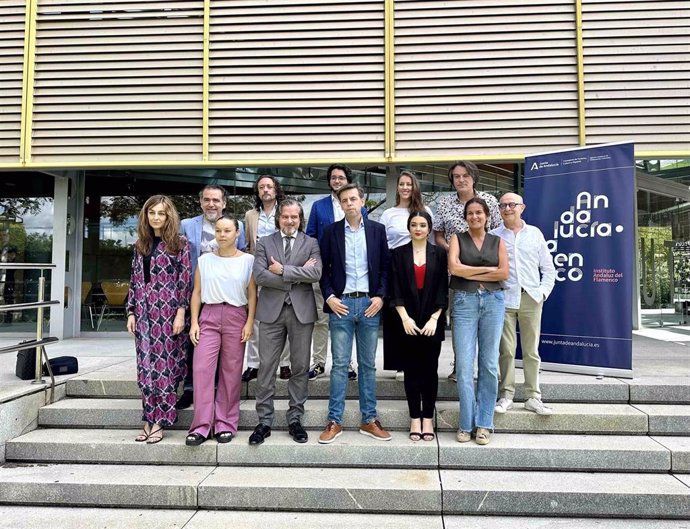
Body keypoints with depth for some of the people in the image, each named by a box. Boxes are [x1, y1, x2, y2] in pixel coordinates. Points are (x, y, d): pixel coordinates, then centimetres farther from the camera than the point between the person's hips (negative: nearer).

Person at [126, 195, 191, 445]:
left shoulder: (179, 243, -1)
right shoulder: (140, 245, 14)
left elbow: (185, 279, -6)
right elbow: (135, 281, 15)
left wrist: (181, 313, -12)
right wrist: (131, 313, 9)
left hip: (168, 311, -5)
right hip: (144, 312, 5)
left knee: (165, 365, -1)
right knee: (146, 366, 6)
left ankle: (159, 422, 8)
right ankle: (149, 420, 16)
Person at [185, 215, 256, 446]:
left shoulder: (248, 260, 3)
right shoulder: (205, 260, 9)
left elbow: (252, 294, 1)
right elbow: (197, 292, 9)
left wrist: (249, 322, -6)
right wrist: (194, 322, 2)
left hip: (236, 316, -1)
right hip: (209, 316, 2)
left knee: (231, 372, 3)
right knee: (202, 369, -6)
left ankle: (225, 424, 15)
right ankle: (201, 425, 2)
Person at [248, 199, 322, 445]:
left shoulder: (311, 243, 7)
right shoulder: (264, 243, 7)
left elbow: (316, 273, -9)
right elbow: (260, 276, -7)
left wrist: (283, 270, -11)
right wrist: (298, 274, -10)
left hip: (302, 311, 0)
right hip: (272, 310, 0)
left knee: (300, 367, 7)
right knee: (266, 367, 3)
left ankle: (295, 419, 20)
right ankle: (264, 421, 14)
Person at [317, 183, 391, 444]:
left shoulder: (377, 230, 6)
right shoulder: (332, 231, 4)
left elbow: (386, 266, 7)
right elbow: (323, 268, 5)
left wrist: (380, 296, -4)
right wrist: (329, 297, -6)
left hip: (369, 304, 1)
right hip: (341, 304, -1)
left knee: (368, 364, 9)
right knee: (339, 364, 3)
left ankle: (369, 420, 19)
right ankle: (334, 421, 12)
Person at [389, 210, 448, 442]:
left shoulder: (439, 254, 4)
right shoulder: (398, 254, 4)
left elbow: (443, 290, 0)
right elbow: (395, 290, -1)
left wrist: (434, 319, -9)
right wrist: (405, 318, -10)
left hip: (432, 321, 0)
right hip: (408, 321, 0)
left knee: (430, 369, 5)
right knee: (411, 369, 5)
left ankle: (428, 418, 16)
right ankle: (415, 418, 15)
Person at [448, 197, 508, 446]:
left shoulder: (498, 242, 12)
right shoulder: (458, 239, 8)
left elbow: (504, 273, -1)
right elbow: (454, 267, -9)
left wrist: (470, 273, -5)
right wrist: (487, 269, -4)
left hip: (493, 302, 2)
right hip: (464, 302, -1)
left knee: (489, 364, 4)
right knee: (464, 365, -3)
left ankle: (484, 423, 15)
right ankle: (467, 424, 9)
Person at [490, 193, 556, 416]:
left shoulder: (535, 234, 11)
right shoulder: (493, 236, 7)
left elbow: (548, 268, 14)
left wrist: (544, 291, 3)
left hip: (531, 298, 1)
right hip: (504, 299, -1)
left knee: (531, 351, 6)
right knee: (506, 350, 1)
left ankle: (533, 397, 13)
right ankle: (506, 395, 10)